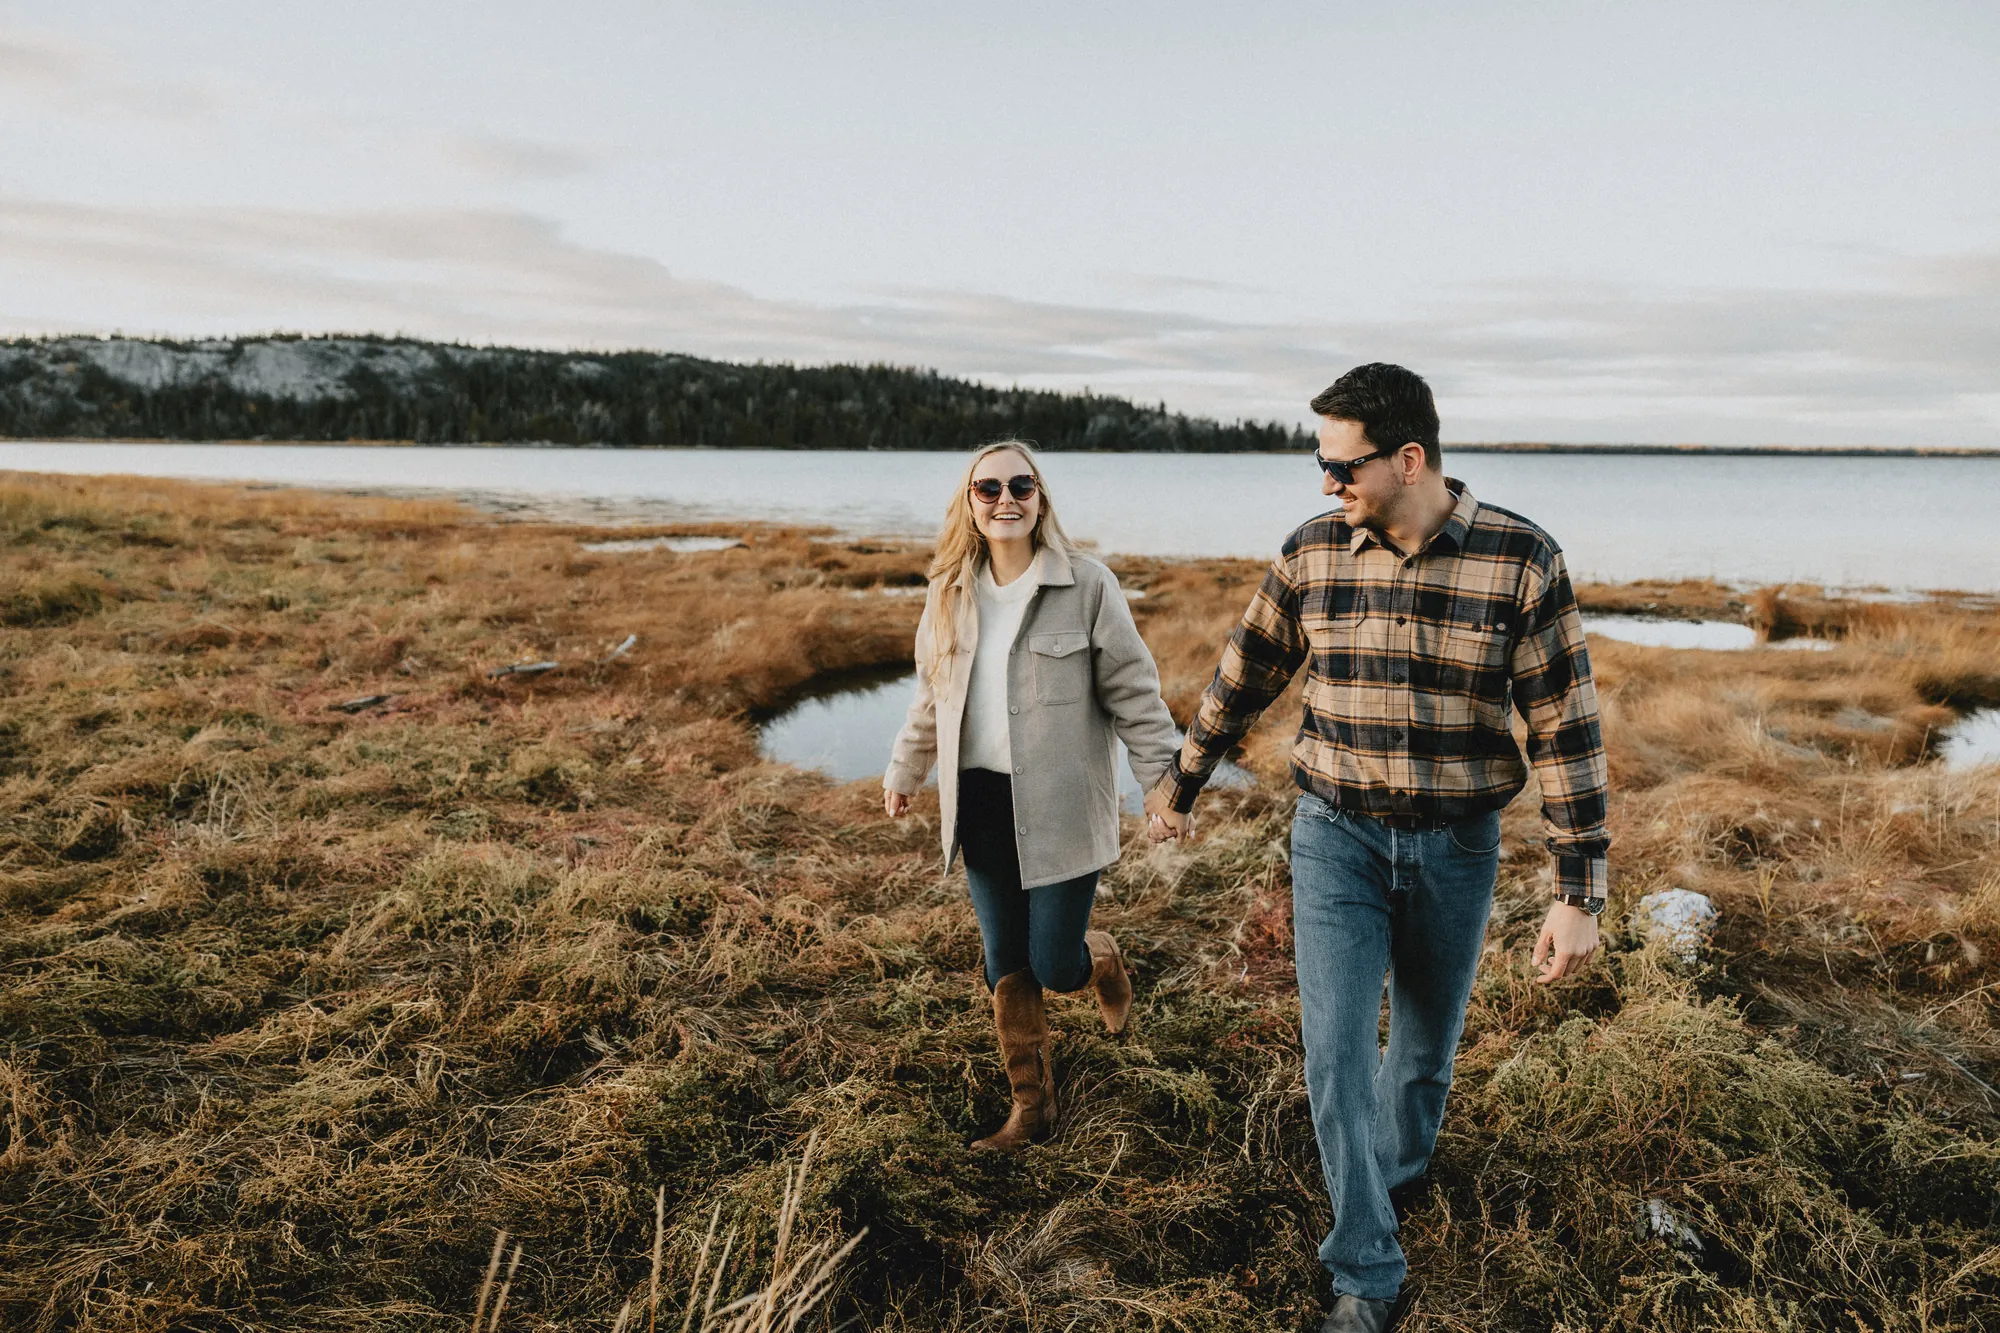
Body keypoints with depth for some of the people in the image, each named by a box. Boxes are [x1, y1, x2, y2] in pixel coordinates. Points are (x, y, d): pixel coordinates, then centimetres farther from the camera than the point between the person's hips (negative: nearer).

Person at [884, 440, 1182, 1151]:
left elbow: (1133, 693, -6)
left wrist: (1166, 780, -7)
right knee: (1007, 968, 11)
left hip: (1060, 807, -4)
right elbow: (931, 694, 18)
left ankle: (1100, 956, 36)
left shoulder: (1087, 585, -9)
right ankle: (1031, 1105, 29)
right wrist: (904, 770, 23)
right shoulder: (951, 592, 5)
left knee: (1055, 967, -1)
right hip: (981, 804, 4)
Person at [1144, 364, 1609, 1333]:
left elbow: (1565, 728, -10)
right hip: (1334, 835, 1)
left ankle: (1397, 1169, 49)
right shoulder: (1311, 554, -5)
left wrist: (1578, 893, -11)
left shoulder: (1520, 560, -12)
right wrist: (1180, 783, 18)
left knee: (1427, 1041, 18)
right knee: (1337, 1053, -2)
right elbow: (1244, 675, 8)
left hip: (1455, 845, -1)